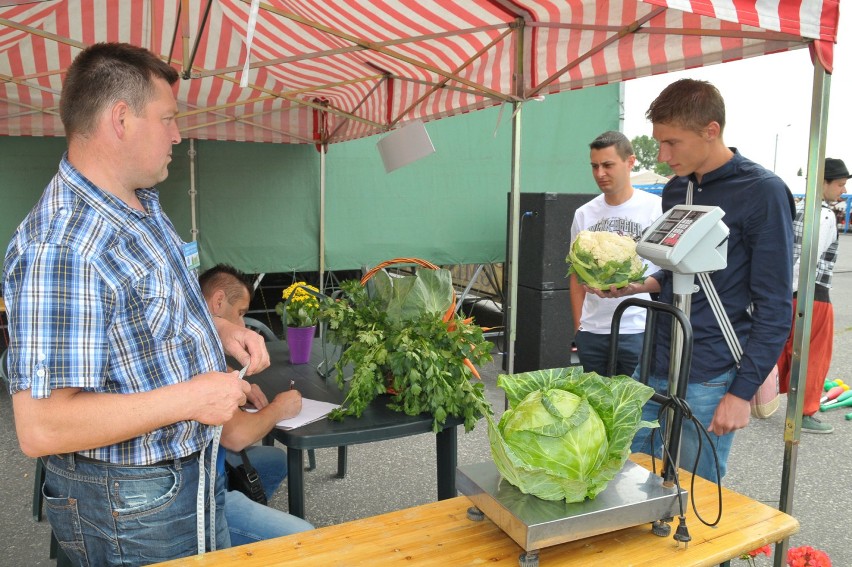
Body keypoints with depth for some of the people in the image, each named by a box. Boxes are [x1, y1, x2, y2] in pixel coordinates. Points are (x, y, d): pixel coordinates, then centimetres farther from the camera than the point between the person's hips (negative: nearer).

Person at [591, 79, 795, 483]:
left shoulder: (762, 193, -11)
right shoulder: (675, 189, 9)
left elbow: (775, 307, -11)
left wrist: (742, 392, -13)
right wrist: (638, 286, 1)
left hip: (710, 382, -6)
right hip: (657, 370, 6)